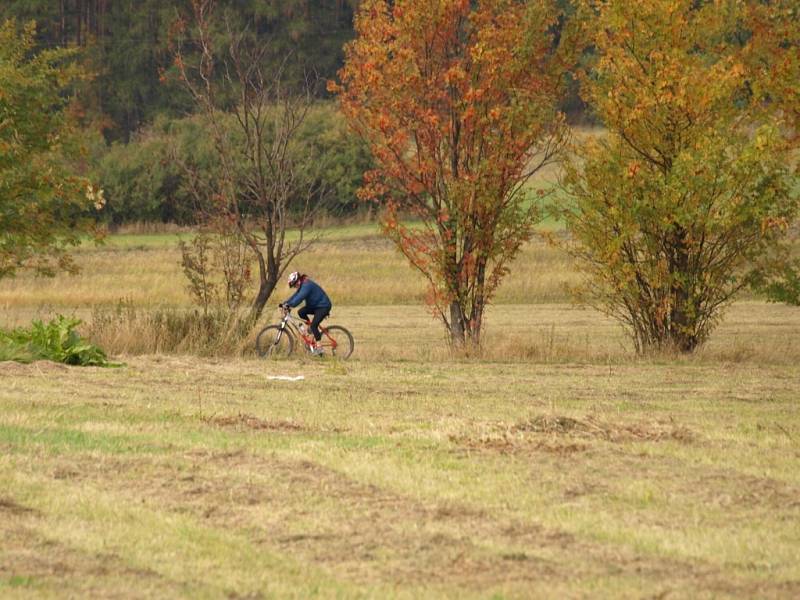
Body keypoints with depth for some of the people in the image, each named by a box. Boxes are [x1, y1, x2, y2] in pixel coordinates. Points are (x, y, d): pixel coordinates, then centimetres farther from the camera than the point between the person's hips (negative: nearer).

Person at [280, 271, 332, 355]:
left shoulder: (307, 285, -24)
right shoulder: (302, 286, 6)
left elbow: (299, 298, -35)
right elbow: (295, 296, 5)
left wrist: (289, 305, -40)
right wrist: (284, 303, -6)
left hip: (323, 306, -10)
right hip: (315, 306, 10)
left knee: (313, 325, -17)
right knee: (301, 312, -6)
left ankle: (319, 347, -12)